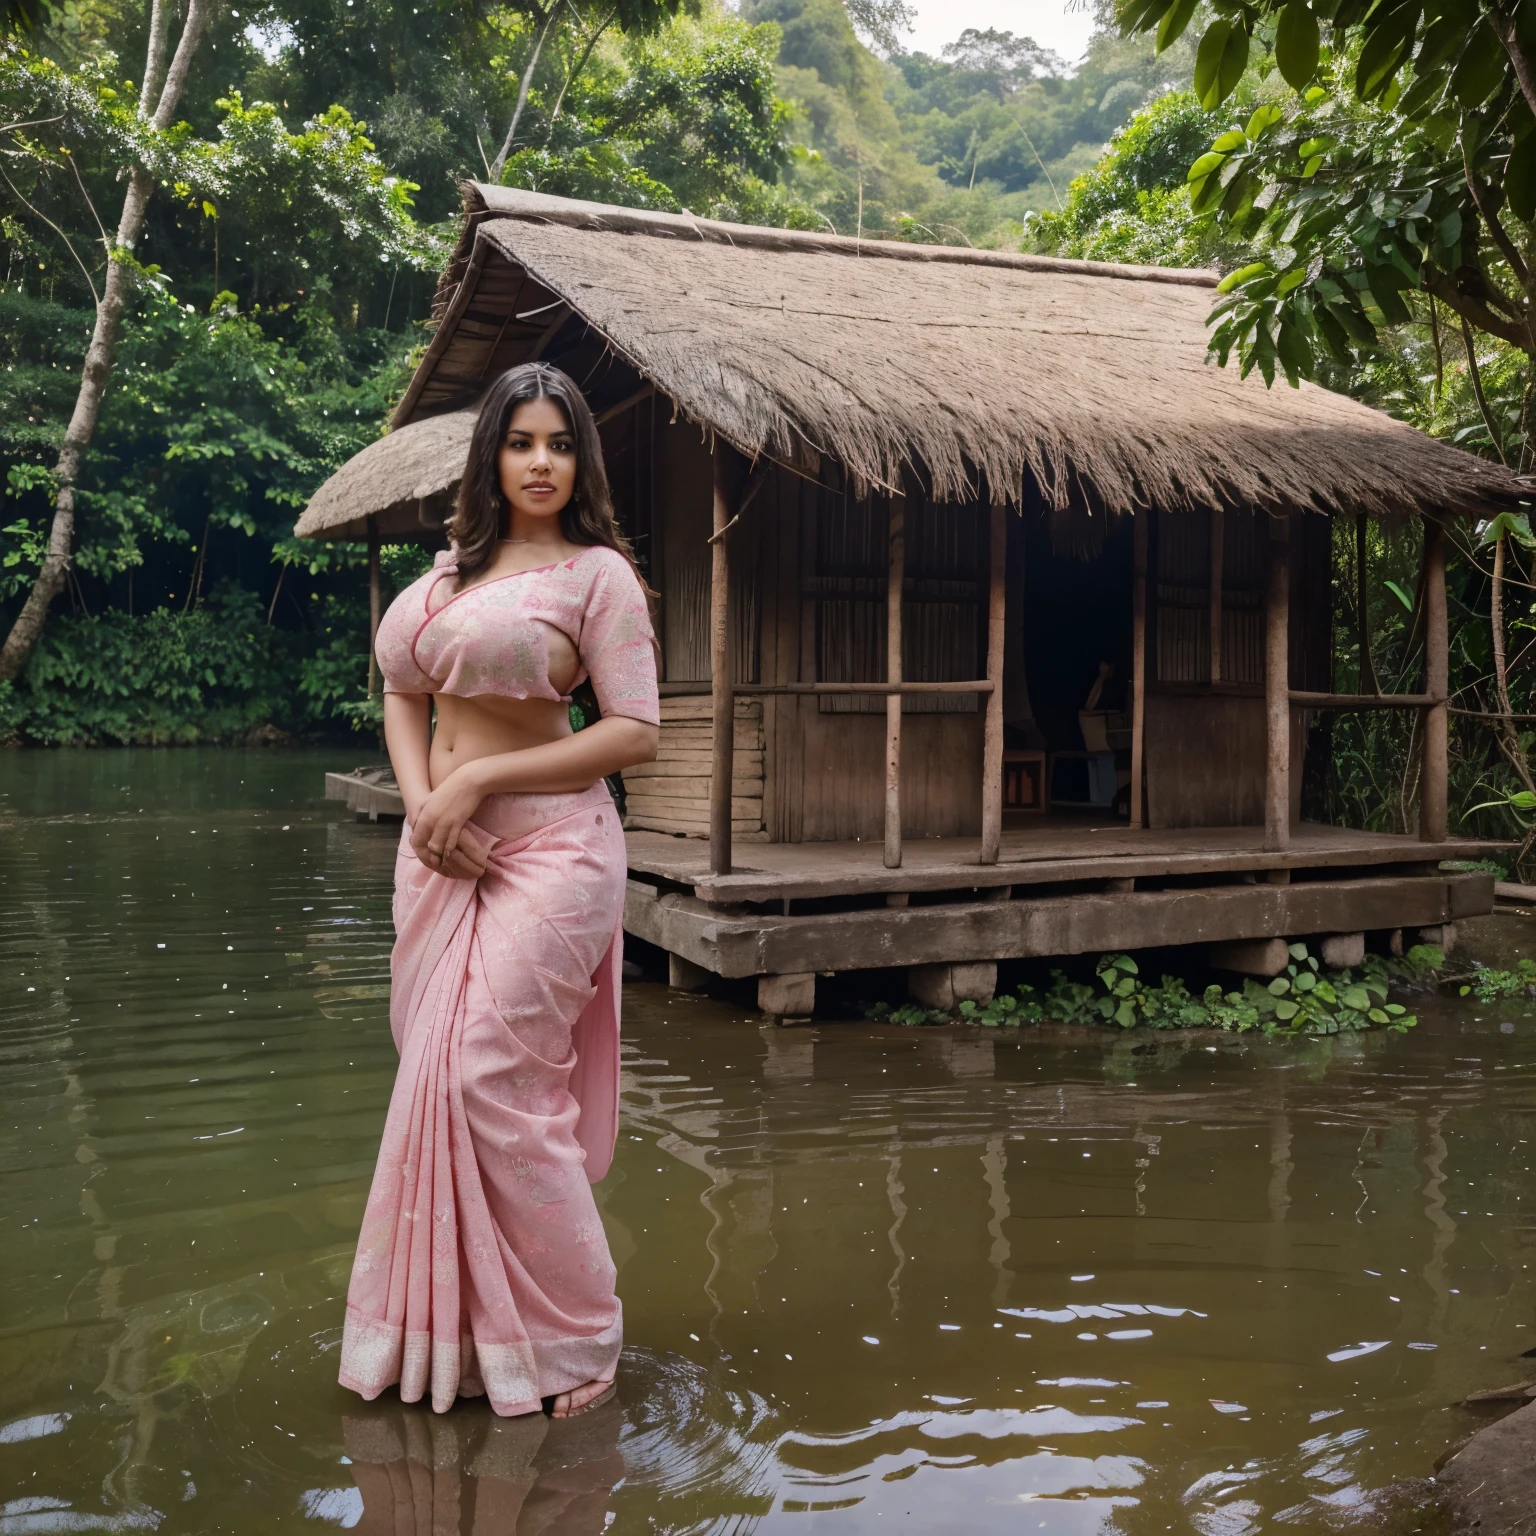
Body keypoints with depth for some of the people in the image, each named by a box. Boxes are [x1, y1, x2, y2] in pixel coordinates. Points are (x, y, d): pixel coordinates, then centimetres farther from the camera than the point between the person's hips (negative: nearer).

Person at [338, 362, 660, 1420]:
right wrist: (421, 800, -3)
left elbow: (635, 734, -13)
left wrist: (476, 781, -13)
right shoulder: (453, 568, 13)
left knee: (496, 1078, -9)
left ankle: (570, 1341, 9)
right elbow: (402, 691, 17)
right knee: (437, 1078, 9)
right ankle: (456, 1320, 26)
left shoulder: (598, 573, -6)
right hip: (443, 851, 7)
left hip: (547, 845, -6)